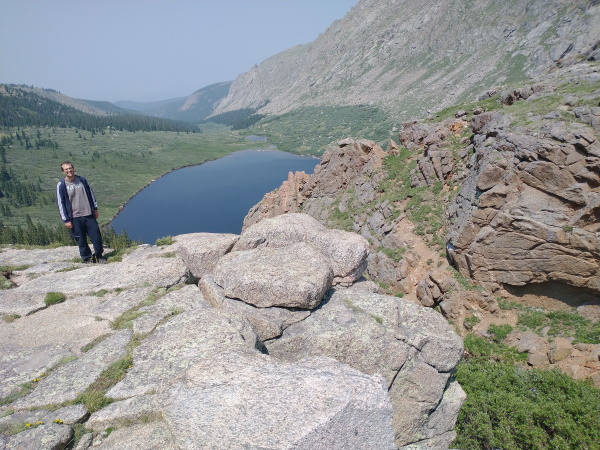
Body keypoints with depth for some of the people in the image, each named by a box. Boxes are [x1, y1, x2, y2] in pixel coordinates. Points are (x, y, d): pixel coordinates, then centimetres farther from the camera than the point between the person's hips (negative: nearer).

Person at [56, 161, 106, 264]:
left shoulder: (82, 180, 6)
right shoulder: (61, 185, -4)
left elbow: (91, 194, 15)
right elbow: (60, 203, -4)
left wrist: (95, 208, 14)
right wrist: (66, 220, -7)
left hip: (89, 214, 3)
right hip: (75, 218, -3)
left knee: (96, 236, 4)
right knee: (81, 240, 5)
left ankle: (99, 255, 22)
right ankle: (87, 258, 21)